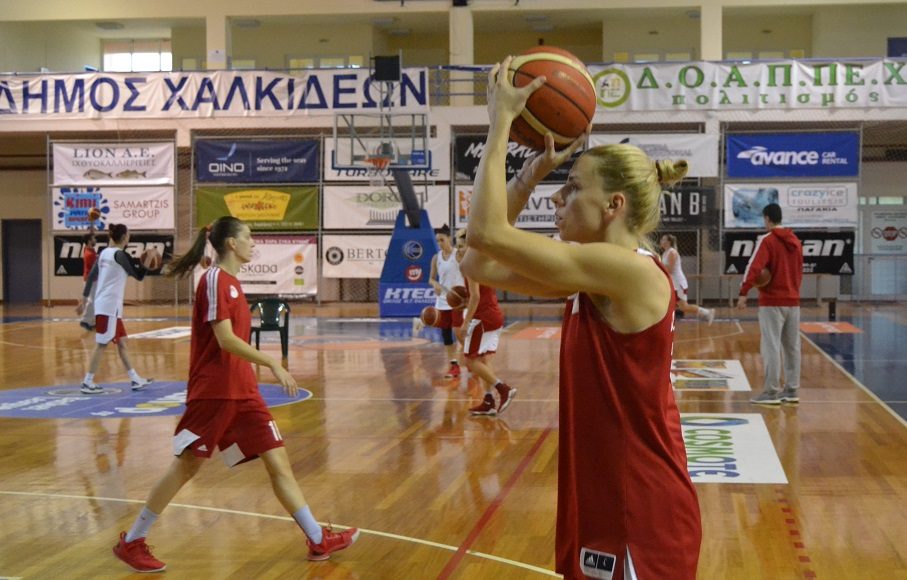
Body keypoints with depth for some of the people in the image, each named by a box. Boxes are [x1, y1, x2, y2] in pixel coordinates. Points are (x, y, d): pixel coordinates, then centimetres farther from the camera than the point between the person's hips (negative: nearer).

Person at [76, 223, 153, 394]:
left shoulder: (104, 253, 11)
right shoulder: (120, 254, -12)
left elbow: (91, 276, 12)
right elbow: (139, 276, -8)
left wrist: (84, 299, 17)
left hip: (103, 304, 9)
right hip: (109, 306, -9)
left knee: (121, 342, 12)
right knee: (102, 344, -4)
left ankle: (135, 380, 16)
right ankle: (87, 383, -1)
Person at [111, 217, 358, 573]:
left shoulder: (232, 282, 14)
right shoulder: (215, 279, -13)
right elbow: (225, 339, -22)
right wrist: (273, 364, -23)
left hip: (242, 392, 8)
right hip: (213, 393, -8)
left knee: (278, 462, 4)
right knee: (186, 467, 0)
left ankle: (318, 540, 7)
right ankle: (131, 542, 14)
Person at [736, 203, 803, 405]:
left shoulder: (767, 240, -9)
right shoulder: (795, 241, 12)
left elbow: (755, 267, -19)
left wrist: (744, 293, -22)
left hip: (772, 301, -7)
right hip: (793, 301, 7)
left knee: (771, 346, -4)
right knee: (792, 346, 10)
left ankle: (771, 391, -4)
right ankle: (792, 390, 14)